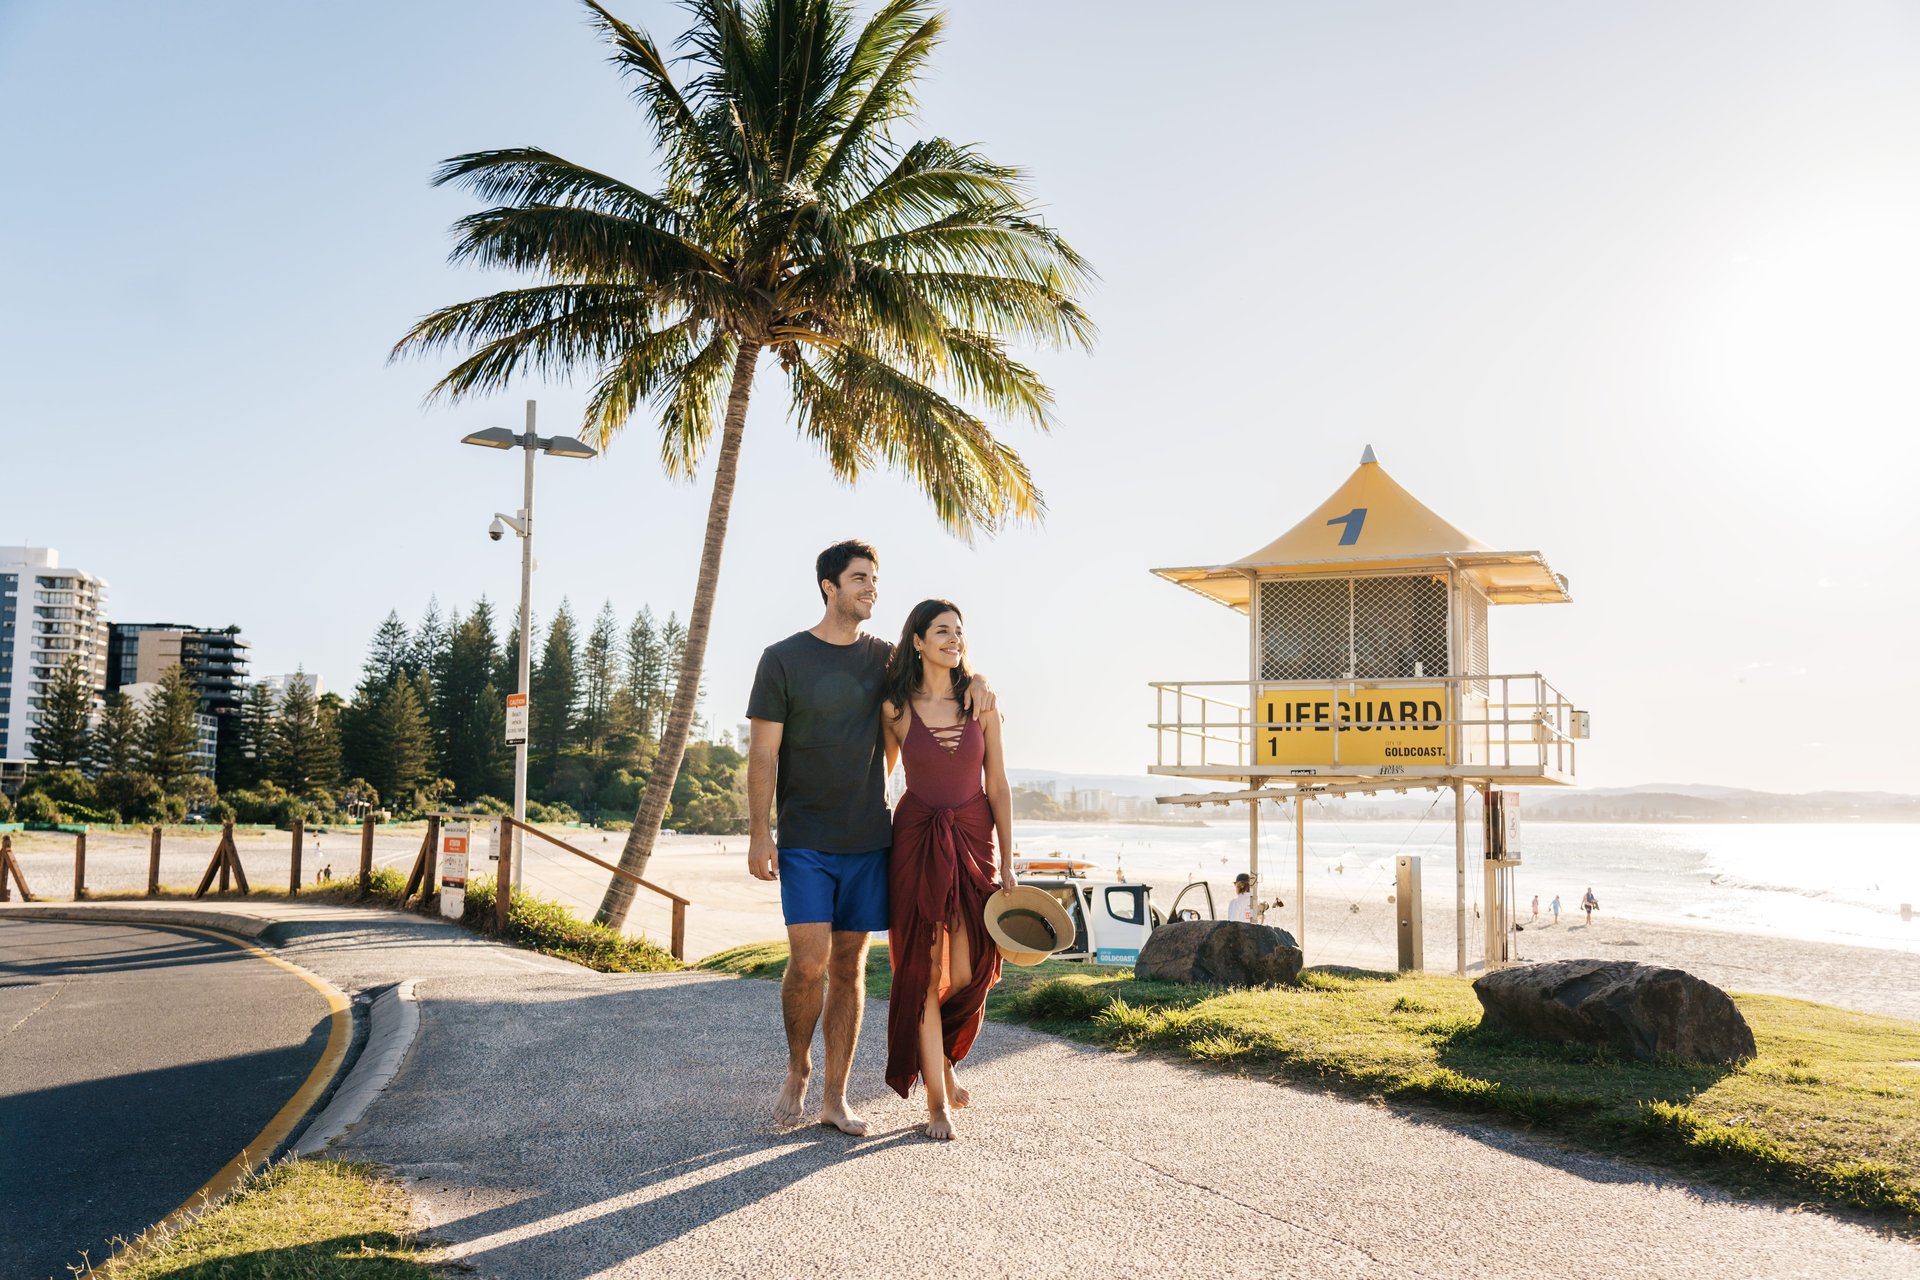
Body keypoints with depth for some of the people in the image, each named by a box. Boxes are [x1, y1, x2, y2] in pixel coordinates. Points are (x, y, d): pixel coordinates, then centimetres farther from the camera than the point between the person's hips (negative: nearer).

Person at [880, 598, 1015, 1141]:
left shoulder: (980, 700, 1)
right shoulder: (895, 708, -1)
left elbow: (997, 786, 2)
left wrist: (1007, 861, -1)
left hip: (974, 837, 1)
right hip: (916, 838, -1)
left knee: (968, 973, -2)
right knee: (922, 969, -1)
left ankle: (942, 1060, 29)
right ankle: (937, 1100, 9)